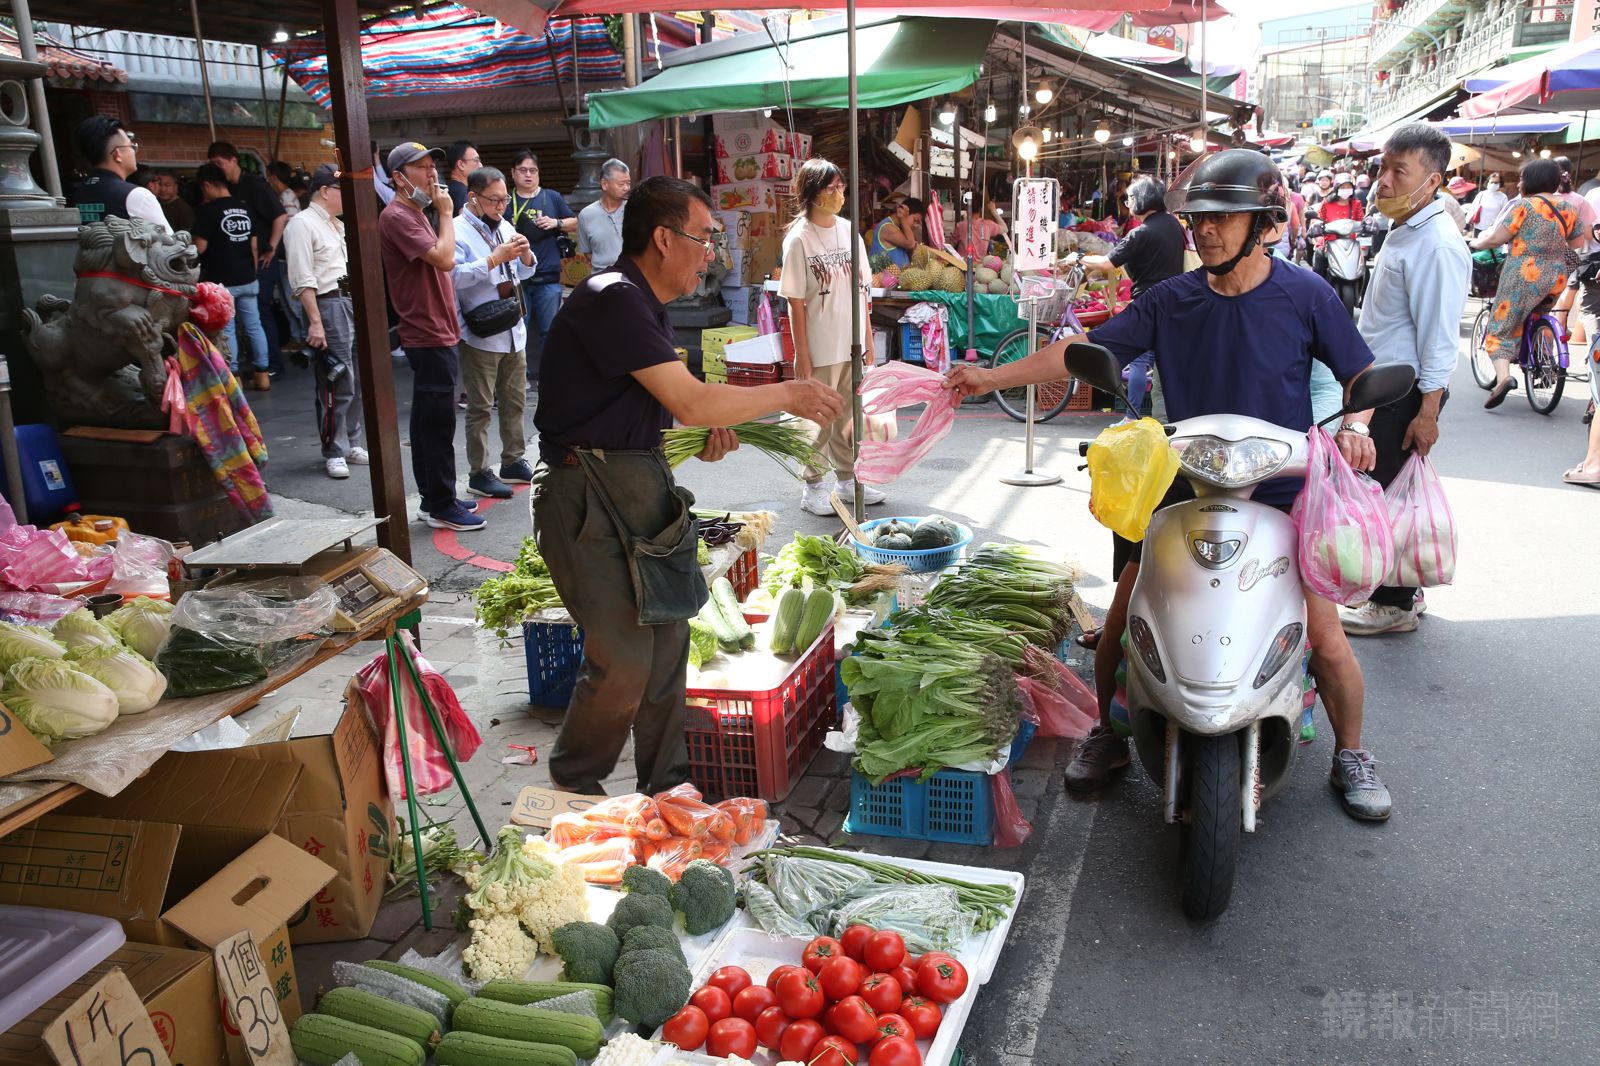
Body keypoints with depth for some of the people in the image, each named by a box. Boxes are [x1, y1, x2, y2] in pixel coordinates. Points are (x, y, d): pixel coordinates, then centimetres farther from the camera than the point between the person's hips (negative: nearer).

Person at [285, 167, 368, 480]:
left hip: (353, 302, 9)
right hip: (329, 305, -9)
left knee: (356, 382, 12)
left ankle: (352, 444, 23)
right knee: (336, 384, -6)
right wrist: (315, 322, -21)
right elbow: (303, 280, -15)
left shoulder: (339, 225, 19)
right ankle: (334, 453, 3)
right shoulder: (302, 225, -8)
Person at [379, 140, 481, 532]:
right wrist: (446, 213, -14)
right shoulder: (397, 216, -14)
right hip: (429, 336, -11)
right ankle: (442, 507, 0)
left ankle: (434, 499, 22)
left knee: (428, 421, 14)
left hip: (436, 333, 11)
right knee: (438, 423, -6)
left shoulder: (415, 215, 19)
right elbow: (444, 258, -24)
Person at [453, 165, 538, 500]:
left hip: (514, 331, 7)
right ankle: (479, 474, 7)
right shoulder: (457, 231, -9)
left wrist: (525, 255, -4)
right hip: (480, 335, -7)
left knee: (514, 401, 15)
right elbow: (454, 275, -23)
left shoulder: (505, 227, 13)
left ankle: (513, 462, 28)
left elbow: (525, 273, 18)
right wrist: (495, 258, -25)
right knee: (480, 407, -1)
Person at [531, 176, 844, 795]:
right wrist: (788, 396, -12)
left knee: (668, 635, 10)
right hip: (589, 492, -10)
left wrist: (710, 427, 3)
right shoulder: (612, 299, -19)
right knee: (625, 657, -8)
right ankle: (573, 786, 16)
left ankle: (666, 784, 24)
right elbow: (689, 402, -23)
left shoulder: (645, 302, 14)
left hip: (639, 479, 10)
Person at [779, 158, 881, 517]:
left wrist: (868, 340, 10)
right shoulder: (799, 239, -9)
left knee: (849, 418, 14)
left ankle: (848, 480, 28)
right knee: (819, 420, 3)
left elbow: (861, 291, 11)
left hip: (852, 346, 5)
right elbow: (796, 303, -10)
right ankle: (812, 488, 17)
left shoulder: (849, 231, 7)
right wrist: (802, 356, -12)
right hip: (820, 351, -5)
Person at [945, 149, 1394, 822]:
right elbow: (1085, 352, 1)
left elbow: (1364, 376, 4)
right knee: (1119, 622, -4)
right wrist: (991, 376, -6)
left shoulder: (1306, 295, -4)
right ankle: (1109, 735, 21)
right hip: (1184, 489, 2)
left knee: (1327, 640, -9)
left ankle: (1350, 757, 19)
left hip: (1281, 495, -2)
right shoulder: (1171, 300, 2)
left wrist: (1355, 425, -18)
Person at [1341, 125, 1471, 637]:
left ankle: (1394, 604, 10)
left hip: (1408, 393, -10)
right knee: (1381, 493, 17)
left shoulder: (1437, 245, -20)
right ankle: (1395, 586, 31)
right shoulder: (1404, 230, 11)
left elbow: (1439, 336, -21)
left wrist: (1427, 411, -22)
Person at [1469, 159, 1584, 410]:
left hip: (1524, 276, -6)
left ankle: (1503, 376, -25)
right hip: (1556, 278, 6)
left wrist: (1476, 244, 9)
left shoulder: (1524, 205, -8)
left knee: (1500, 327, -4)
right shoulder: (1568, 208, 10)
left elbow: (1496, 239, -10)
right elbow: (1578, 243, 18)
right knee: (1530, 321, 26)